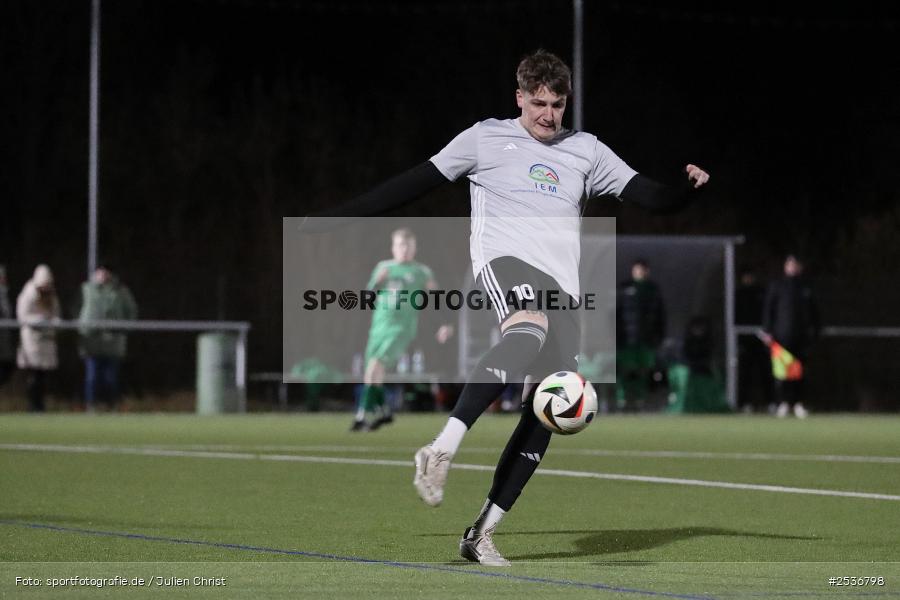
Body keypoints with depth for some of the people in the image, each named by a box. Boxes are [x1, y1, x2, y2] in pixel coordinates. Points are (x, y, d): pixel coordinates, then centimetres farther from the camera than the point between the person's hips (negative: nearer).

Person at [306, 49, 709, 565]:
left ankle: (482, 533, 1)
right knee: (529, 332, -39)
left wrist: (687, 188, -9)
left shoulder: (586, 151, 18)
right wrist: (341, 216, 9)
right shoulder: (486, 139, 10)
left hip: (562, 288, 5)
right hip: (504, 261, -5)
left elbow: (648, 194, 13)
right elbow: (416, 183, 11)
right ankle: (443, 449, -43)